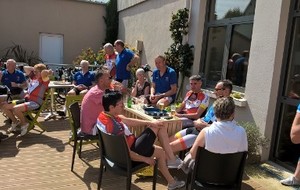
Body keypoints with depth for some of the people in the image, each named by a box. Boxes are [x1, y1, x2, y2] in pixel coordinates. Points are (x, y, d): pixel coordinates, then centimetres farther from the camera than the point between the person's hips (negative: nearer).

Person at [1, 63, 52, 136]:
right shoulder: (33, 76, 16)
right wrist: (34, 69, 19)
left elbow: (44, 72, -32)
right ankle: (15, 122, 25)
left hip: (35, 103, -9)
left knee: (15, 109, -32)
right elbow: (25, 68, 27)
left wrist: (49, 72, -12)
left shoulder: (44, 79, -8)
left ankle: (24, 123, -3)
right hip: (26, 99, 9)